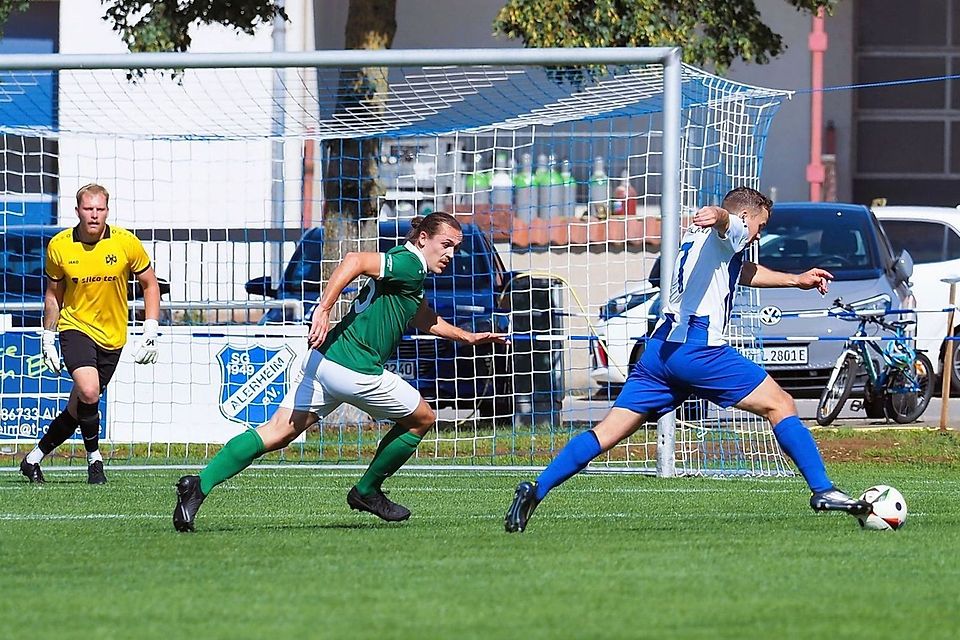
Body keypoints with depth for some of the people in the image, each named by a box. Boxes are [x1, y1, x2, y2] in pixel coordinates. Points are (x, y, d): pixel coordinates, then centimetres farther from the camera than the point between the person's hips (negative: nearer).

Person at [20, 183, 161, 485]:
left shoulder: (126, 243, -7)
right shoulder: (59, 246, -5)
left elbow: (150, 285, 5)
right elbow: (53, 294, 9)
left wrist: (150, 331, -2)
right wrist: (47, 338, 9)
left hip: (112, 336, 2)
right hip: (75, 327, -2)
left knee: (78, 409, 6)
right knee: (88, 391, -26)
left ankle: (34, 458, 24)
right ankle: (94, 458, -7)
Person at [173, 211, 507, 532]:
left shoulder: (412, 273, 22)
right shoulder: (410, 264, -8)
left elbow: (426, 320, 41)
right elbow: (355, 260, -23)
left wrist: (468, 337, 43)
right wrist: (323, 309, -29)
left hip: (324, 358, 9)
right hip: (355, 370, -9)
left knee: (277, 433, 3)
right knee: (422, 418, 14)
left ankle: (200, 485, -11)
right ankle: (367, 492, 24)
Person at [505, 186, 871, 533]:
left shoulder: (696, 238, 34)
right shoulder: (732, 230, 6)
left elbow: (743, 272, 52)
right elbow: (727, 220, -21)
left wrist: (796, 280, 60)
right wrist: (718, 216, -46)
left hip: (662, 347, 8)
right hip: (698, 347, -8)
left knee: (608, 432, 2)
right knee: (780, 406, 0)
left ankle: (536, 491, -9)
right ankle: (823, 491, -5)